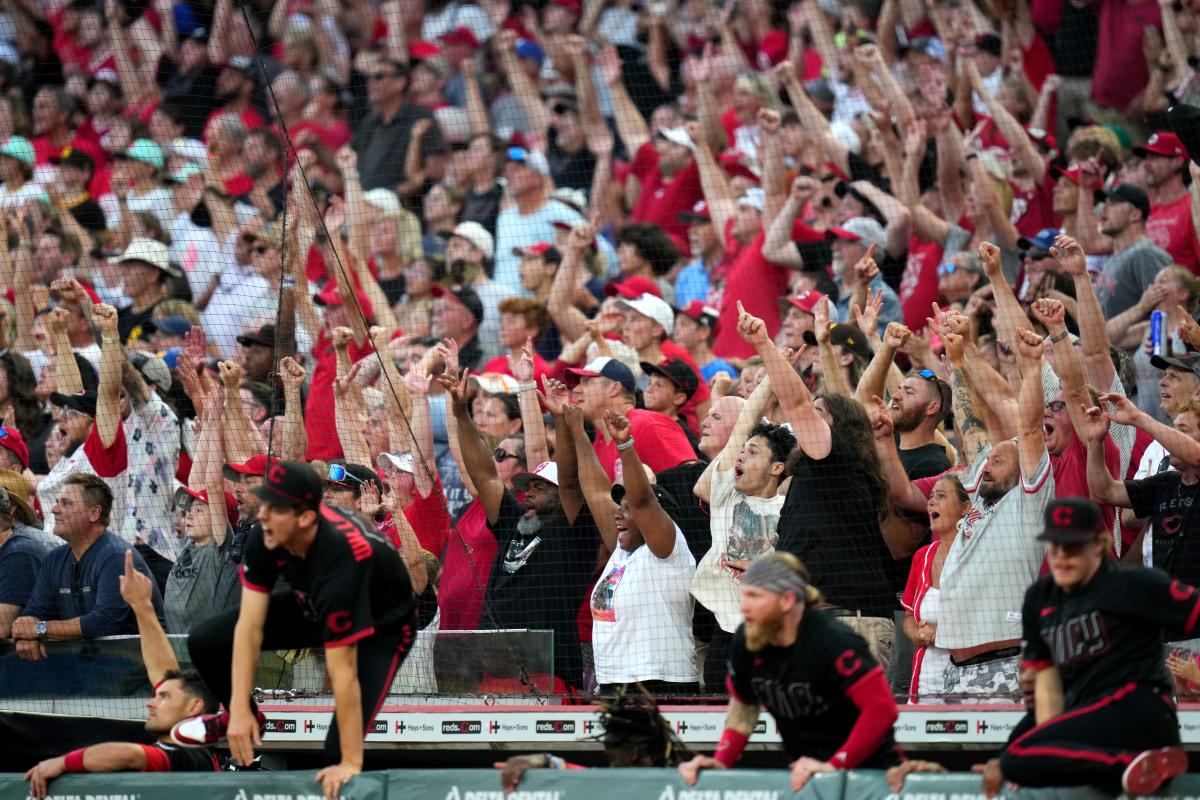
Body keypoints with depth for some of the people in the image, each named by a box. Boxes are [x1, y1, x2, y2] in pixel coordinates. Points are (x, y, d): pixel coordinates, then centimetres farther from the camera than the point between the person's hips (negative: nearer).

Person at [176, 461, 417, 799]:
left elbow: (343, 672, -41)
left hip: (380, 626, -6)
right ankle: (237, 717, 26)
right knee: (205, 642, -4)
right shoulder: (268, 535, -26)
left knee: (338, 754, -24)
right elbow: (250, 625, -19)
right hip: (314, 606, 6)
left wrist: (350, 763, -38)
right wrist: (240, 709, -24)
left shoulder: (339, 561, -44)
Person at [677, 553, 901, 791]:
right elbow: (743, 706, 13)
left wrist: (834, 765, -28)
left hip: (867, 769, -5)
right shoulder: (745, 640, -4)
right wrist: (720, 761, -1)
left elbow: (882, 708, -27)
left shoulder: (833, 641, -23)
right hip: (803, 772, 5)